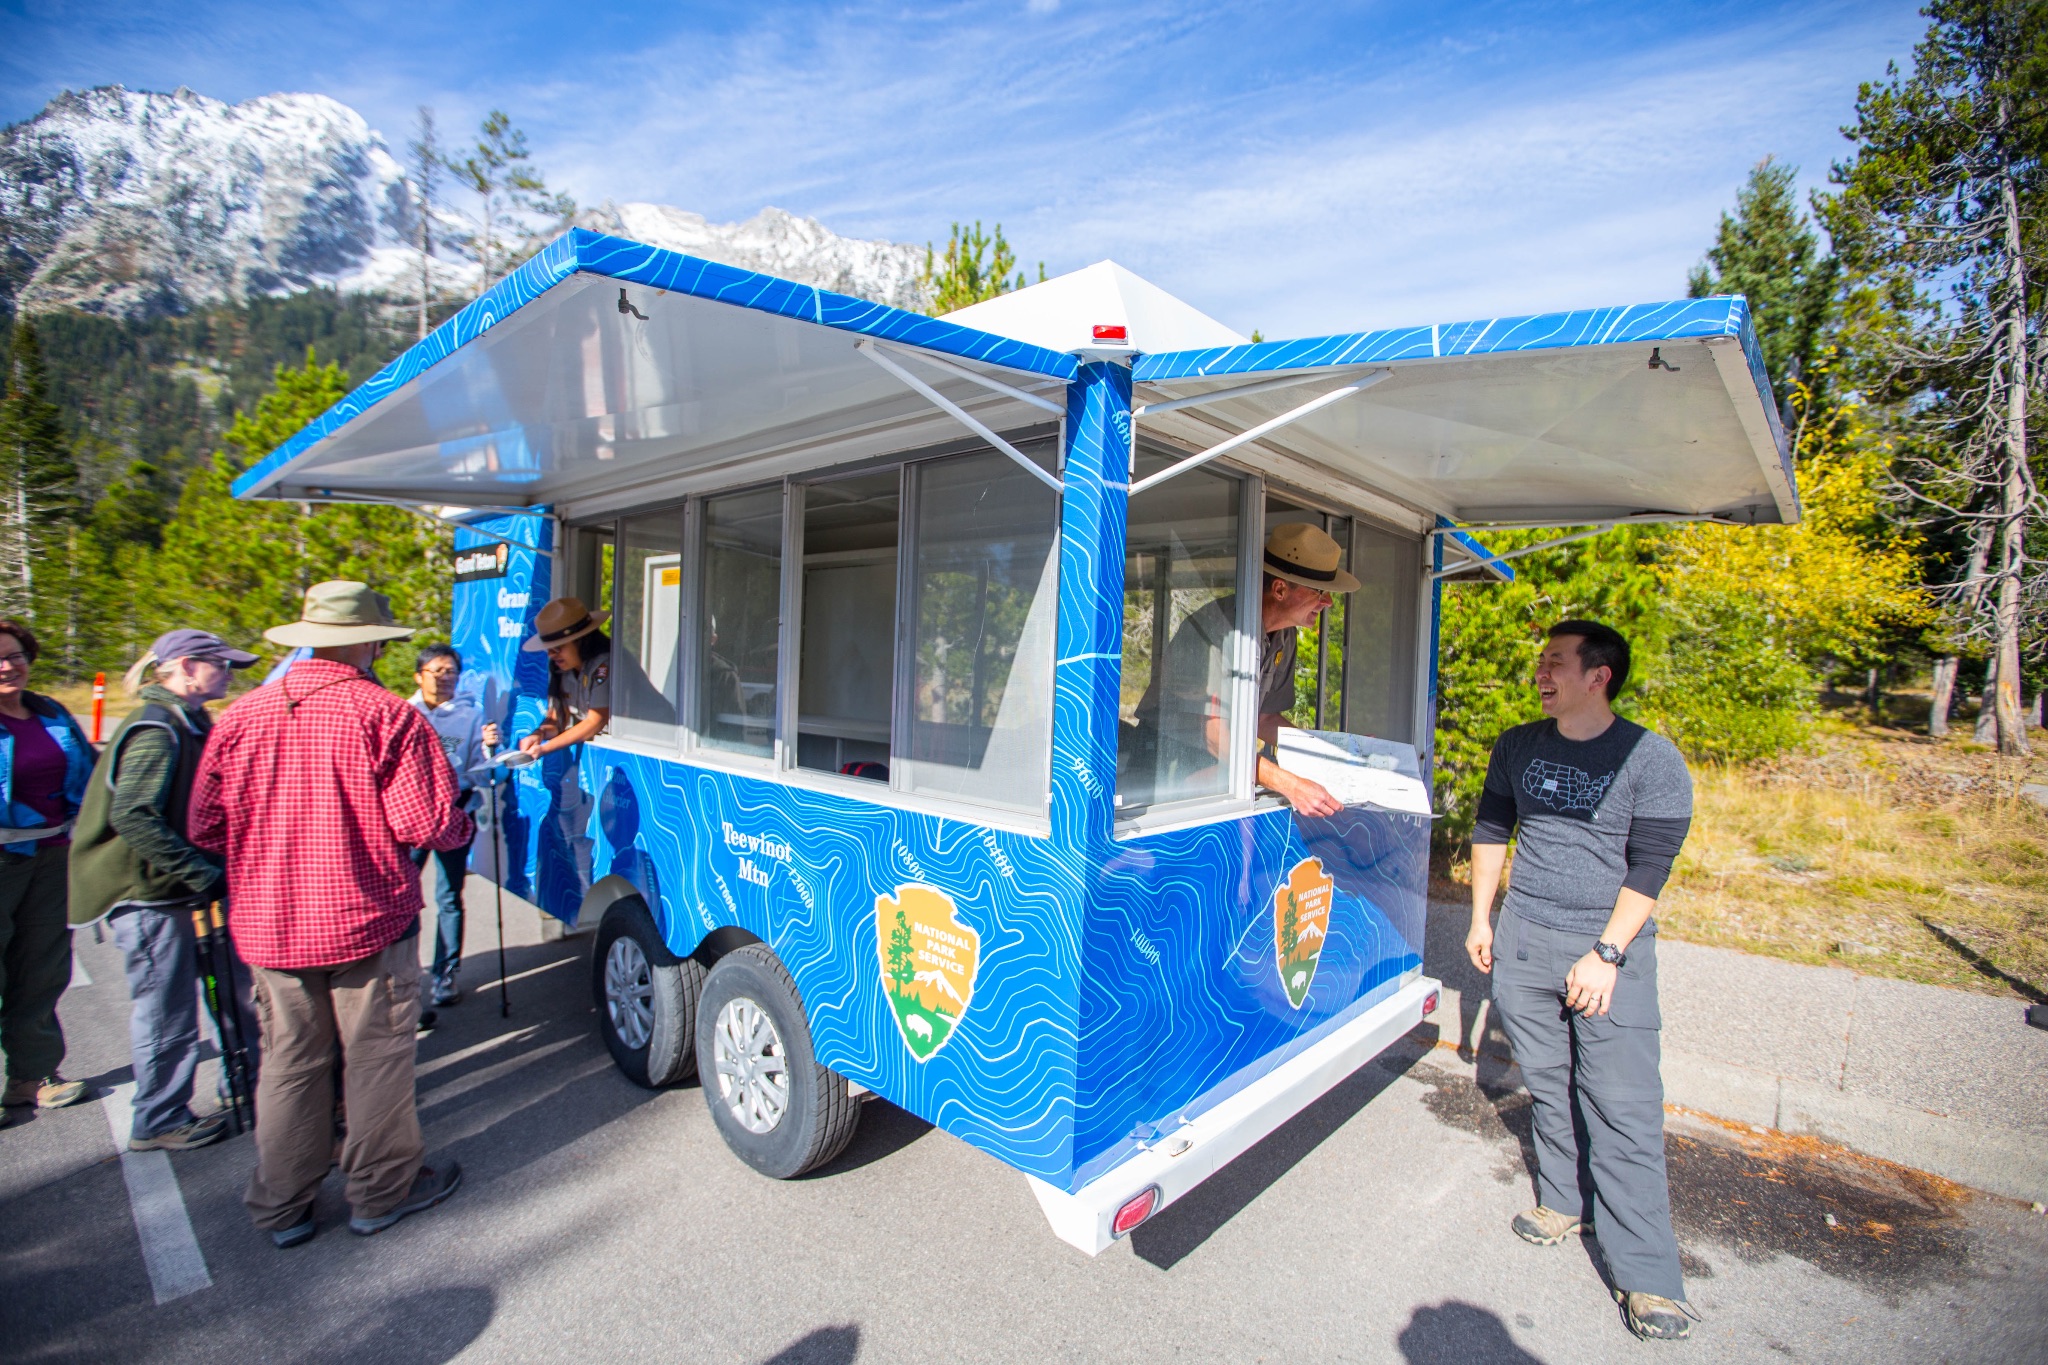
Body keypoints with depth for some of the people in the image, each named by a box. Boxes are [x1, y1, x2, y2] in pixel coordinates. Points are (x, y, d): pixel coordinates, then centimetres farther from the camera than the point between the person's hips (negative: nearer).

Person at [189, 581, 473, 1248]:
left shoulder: (242, 715, -1)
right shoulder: (389, 717, -17)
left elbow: (205, 827, 4)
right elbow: (425, 823, -19)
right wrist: (465, 826, 2)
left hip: (268, 926, 5)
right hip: (367, 922, -4)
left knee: (289, 1061, 19)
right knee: (377, 1057, 12)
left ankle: (282, 1206, 31)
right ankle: (380, 1192, 27)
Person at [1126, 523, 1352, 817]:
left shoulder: (1284, 637, 5)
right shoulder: (1215, 628, -24)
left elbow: (1265, 717, 12)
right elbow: (1214, 734, -30)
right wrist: (1290, 784, -37)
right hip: (1172, 756, -8)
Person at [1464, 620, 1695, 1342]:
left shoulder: (1651, 758, -9)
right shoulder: (1517, 747, 4)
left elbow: (1649, 868, -11)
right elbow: (1490, 828, 14)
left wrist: (1605, 954, -16)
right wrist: (1480, 919, 12)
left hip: (1611, 944, -4)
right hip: (1523, 937, 4)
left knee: (1623, 1106, -3)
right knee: (1547, 1083, 14)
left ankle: (1646, 1276, 8)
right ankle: (1564, 1201, 32)